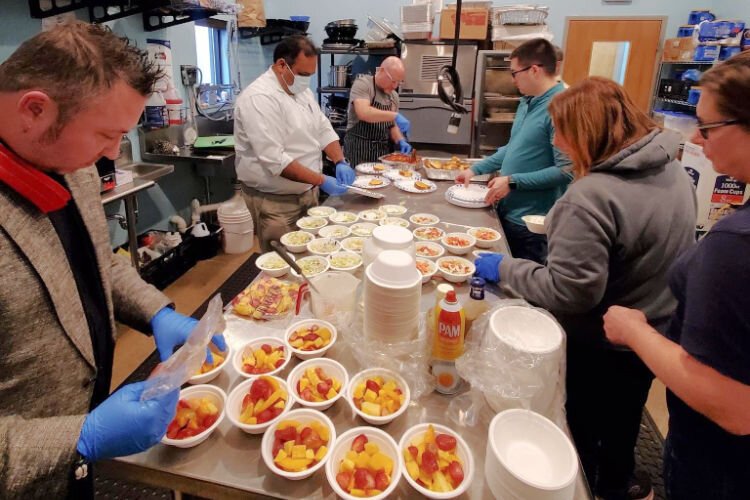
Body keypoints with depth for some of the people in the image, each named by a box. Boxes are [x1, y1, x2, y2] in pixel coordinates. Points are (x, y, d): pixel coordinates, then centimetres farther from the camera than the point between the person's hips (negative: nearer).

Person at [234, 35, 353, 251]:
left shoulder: (301, 90, 8)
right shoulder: (259, 98, -21)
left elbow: (323, 129, 12)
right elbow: (274, 160, -27)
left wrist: (340, 162, -5)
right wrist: (321, 180, -25)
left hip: (307, 191, 8)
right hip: (275, 200, -8)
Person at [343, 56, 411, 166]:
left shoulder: (394, 96, 11)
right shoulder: (362, 84, -8)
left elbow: (392, 125, 15)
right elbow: (363, 112, -25)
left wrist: (400, 141, -4)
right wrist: (395, 115, -29)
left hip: (383, 151, 6)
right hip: (359, 149, -6)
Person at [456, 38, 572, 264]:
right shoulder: (527, 102, 9)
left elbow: (566, 171, -25)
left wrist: (513, 181, -22)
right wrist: (476, 169, 16)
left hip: (530, 222, -8)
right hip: (507, 211, 8)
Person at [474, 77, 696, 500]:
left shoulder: (593, 196, -31)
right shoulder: (674, 170, -3)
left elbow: (569, 292, -30)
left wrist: (505, 268, -18)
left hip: (597, 349, -8)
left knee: (580, 431, 18)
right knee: (623, 420, 29)